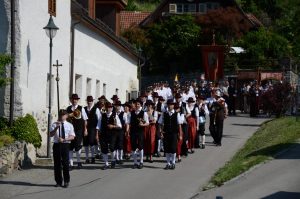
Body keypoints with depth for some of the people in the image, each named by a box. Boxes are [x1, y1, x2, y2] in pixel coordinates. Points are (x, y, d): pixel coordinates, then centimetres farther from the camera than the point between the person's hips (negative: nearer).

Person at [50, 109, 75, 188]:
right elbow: (51, 134, -5)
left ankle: (66, 181, 9)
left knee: (65, 163, -2)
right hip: (57, 145, 1)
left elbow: (72, 137, -1)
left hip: (65, 145, -1)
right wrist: (56, 128, -20)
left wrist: (64, 139, -15)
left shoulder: (69, 125, 6)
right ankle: (58, 181, 15)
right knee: (57, 163, 5)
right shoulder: (55, 124, 6)